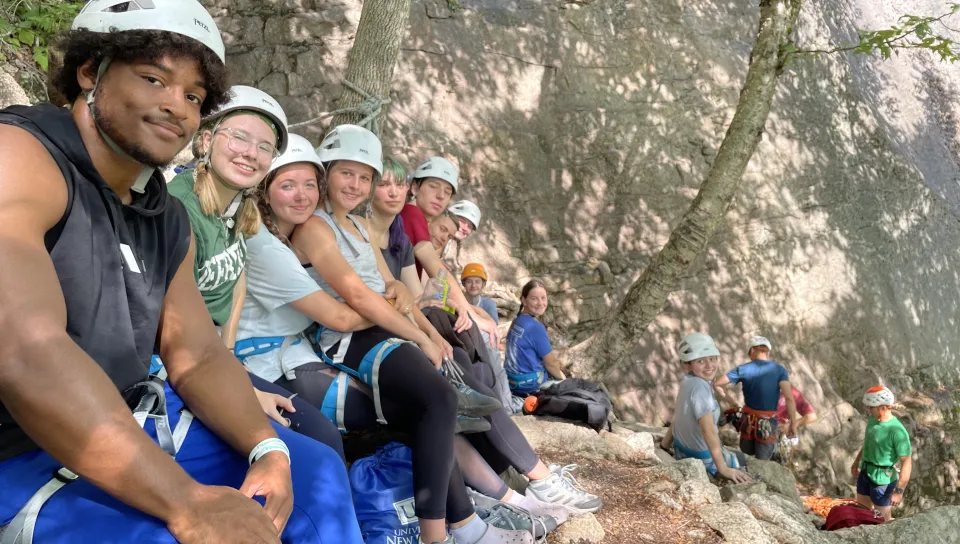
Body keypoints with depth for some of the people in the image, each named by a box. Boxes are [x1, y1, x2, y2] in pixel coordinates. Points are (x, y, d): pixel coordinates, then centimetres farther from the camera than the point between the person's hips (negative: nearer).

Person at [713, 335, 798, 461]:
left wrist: (730, 401, 7)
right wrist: (793, 424, -12)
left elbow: (716, 384, -7)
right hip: (768, 424, -2)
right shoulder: (779, 369, -9)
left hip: (748, 421, 2)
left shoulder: (743, 369, -6)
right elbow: (789, 397, -20)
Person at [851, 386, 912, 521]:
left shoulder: (897, 430, -27)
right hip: (865, 472, 7)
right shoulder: (872, 419, -4)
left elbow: (907, 463, -24)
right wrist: (857, 462, 24)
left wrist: (899, 491, -24)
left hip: (882, 479, -7)